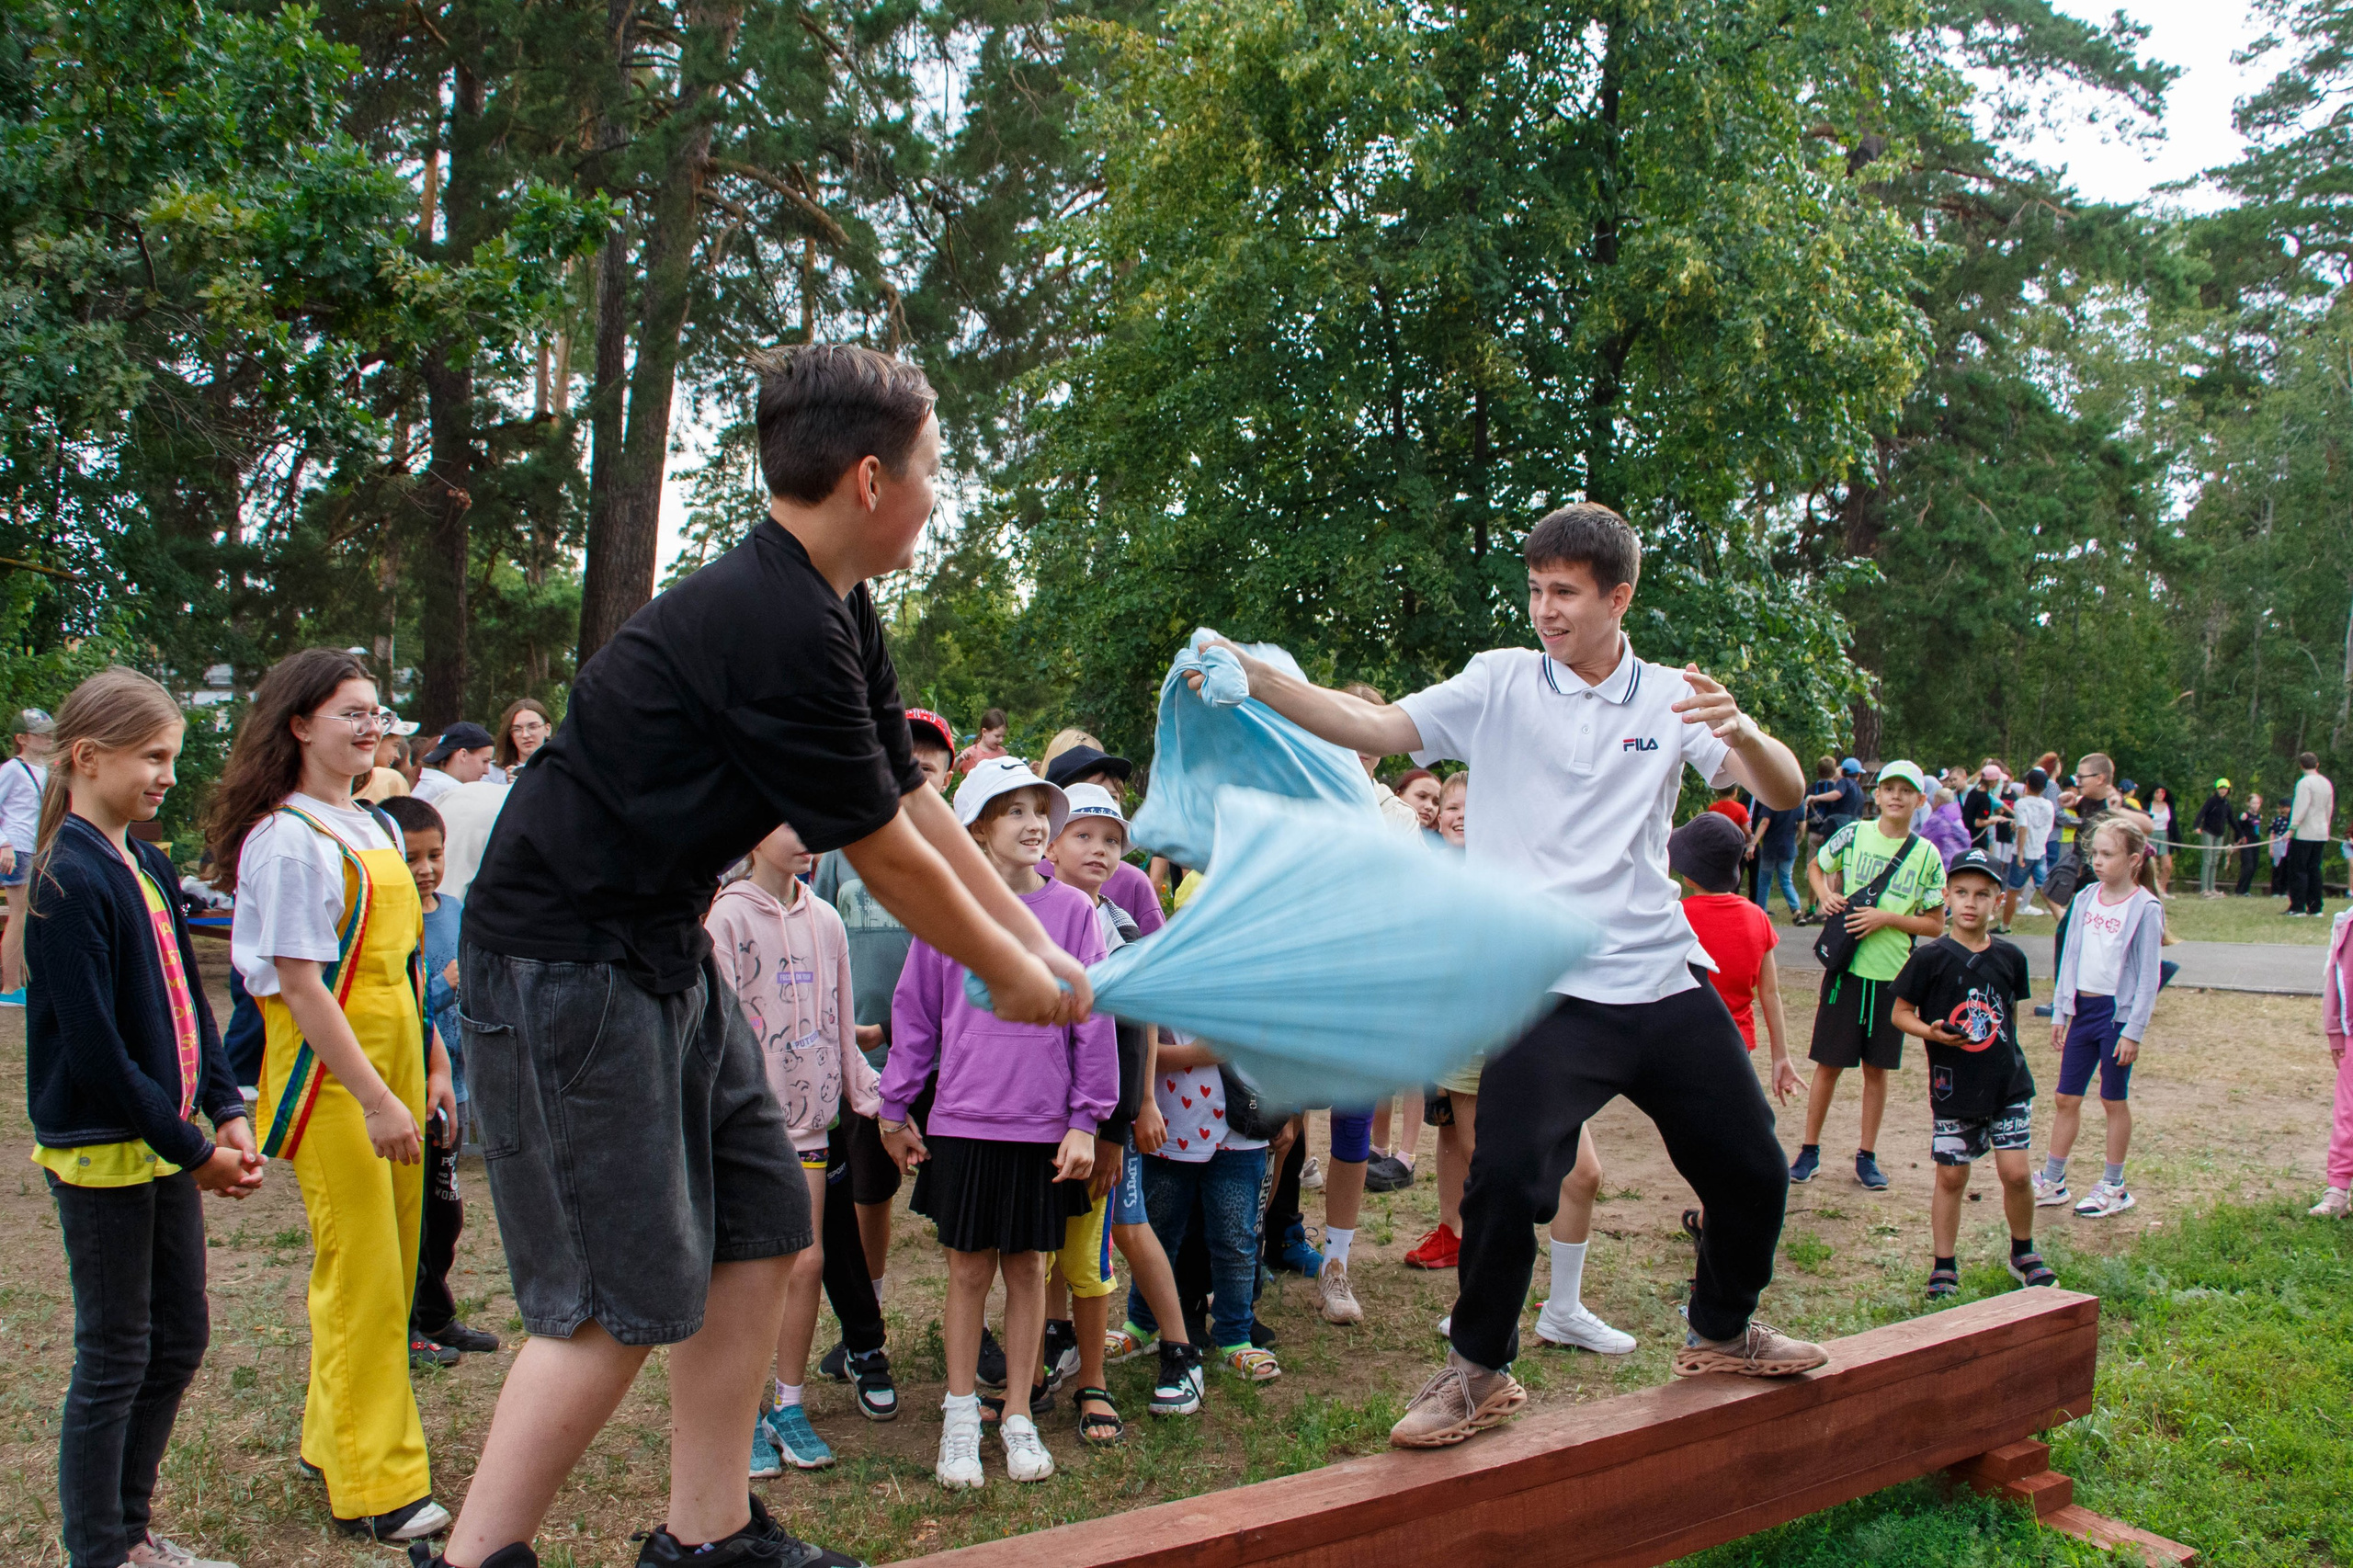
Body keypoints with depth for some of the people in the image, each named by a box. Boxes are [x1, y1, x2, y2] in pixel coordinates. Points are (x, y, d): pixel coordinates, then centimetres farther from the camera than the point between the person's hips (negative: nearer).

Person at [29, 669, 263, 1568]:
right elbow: (94, 1048, -21)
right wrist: (192, 1150, -17)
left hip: (165, 1144, 8)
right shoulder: (67, 880, -17)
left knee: (181, 1339, 15)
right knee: (115, 1357, 3)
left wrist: (226, 1111, 1)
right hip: (100, 1151, -8)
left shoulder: (149, 867, 9)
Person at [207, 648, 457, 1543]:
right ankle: (375, 1487, 6)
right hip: (331, 1073, -8)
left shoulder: (377, 829, 13)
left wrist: (433, 1064, 17)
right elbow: (301, 985, -18)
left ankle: (335, 1438, 31)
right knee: (361, 1276, -3)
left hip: (392, 1062, 8)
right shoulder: (286, 840, -13)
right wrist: (373, 1099, -21)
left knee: (392, 1268, 14)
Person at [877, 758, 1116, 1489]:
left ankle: (1019, 1415, 24)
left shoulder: (1073, 910, -2)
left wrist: (1086, 1121, -2)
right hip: (962, 1122, 0)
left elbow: (1093, 1019, 0)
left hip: (1043, 1126, 0)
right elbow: (914, 1013, 6)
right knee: (969, 1269, 8)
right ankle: (961, 1417, 23)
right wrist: (896, 1109, 8)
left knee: (1028, 1268, 10)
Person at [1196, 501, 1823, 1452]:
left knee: (1753, 1176, 12)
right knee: (1507, 1181, -18)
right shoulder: (1500, 683, 1)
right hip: (1547, 989, -3)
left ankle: (1722, 1333, 40)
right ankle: (1479, 1372, 7)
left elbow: (1784, 794, -2)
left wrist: (1740, 732, -25)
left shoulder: (1671, 697, 6)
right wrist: (1253, 678, -21)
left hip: (1666, 981, 3)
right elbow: (1373, 727, -8)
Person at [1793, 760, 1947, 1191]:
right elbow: (1816, 867, 17)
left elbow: (1936, 925, 1)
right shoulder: (1854, 834, -1)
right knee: (1828, 1062, 4)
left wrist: (1887, 918, -13)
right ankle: (1809, 1150, 16)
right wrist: (1826, 896, -2)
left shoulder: (1926, 854, -1)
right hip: (1846, 967, 0)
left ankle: (1867, 1156, 20)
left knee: (1877, 1067, 9)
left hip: (1892, 975, 0)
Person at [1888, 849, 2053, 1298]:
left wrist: (2006, 1053, 10)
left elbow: (2011, 1013, 15)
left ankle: (2023, 1252, 22)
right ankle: (1943, 1266, 20)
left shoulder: (2009, 957, 2)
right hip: (1953, 1087, -2)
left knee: (2015, 1171, -3)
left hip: (2008, 1082, 2)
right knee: (1951, 1177, 6)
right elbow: (1901, 1013, -3)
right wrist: (1931, 1032, -20)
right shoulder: (1930, 957, -8)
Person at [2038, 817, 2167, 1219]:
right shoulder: (2085, 899, 4)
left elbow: (2149, 977, -12)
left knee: (2114, 1100, 7)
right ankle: (2052, 1180, 19)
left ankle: (2114, 1187, 20)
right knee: (2066, 1097, 9)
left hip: (2118, 1012, -5)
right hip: (2082, 1007, 5)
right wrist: (2060, 1013, 11)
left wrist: (2134, 1031, -14)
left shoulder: (2145, 908, -12)